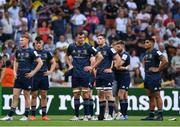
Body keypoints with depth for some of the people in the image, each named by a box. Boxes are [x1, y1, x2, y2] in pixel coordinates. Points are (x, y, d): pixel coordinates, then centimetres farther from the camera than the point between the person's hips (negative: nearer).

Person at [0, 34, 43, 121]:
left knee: (27, 96, 2)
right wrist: (15, 72, 12)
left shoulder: (31, 52, -8)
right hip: (18, 77, 5)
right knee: (15, 96, 3)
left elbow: (40, 63, -8)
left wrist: (33, 72, -11)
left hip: (27, 77, -5)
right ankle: (10, 116, 3)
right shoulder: (18, 51, 10)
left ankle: (26, 116, 10)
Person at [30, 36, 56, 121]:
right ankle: (33, 115, 6)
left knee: (44, 95, 3)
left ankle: (44, 115, 8)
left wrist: (50, 71, 2)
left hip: (44, 76, 2)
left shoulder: (46, 53, 7)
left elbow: (53, 62, 15)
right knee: (34, 95, 1)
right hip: (34, 76, -2)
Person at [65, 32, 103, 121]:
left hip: (85, 73, -3)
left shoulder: (88, 47, -5)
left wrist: (92, 67, -5)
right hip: (75, 74, 3)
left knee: (85, 94, -5)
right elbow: (67, 56, 25)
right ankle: (76, 115, 10)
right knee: (76, 95, 5)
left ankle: (86, 115, -1)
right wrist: (70, 65, 10)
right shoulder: (71, 47, 5)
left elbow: (100, 57, -2)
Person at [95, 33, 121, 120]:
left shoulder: (109, 49, -8)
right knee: (100, 95, 9)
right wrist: (95, 69, 15)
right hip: (99, 75, 8)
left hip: (107, 75, -8)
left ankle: (110, 115, -8)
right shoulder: (96, 50, 14)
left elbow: (118, 59, -10)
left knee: (108, 94, -8)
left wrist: (112, 68, -11)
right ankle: (101, 115, 13)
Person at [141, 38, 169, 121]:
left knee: (157, 95, -8)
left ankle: (160, 115, -7)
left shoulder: (156, 52, -13)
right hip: (147, 76, 9)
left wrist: (158, 69, -15)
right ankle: (151, 115, 14)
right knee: (150, 96, 10)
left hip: (154, 76, -9)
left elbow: (165, 61, -20)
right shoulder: (146, 53, 14)